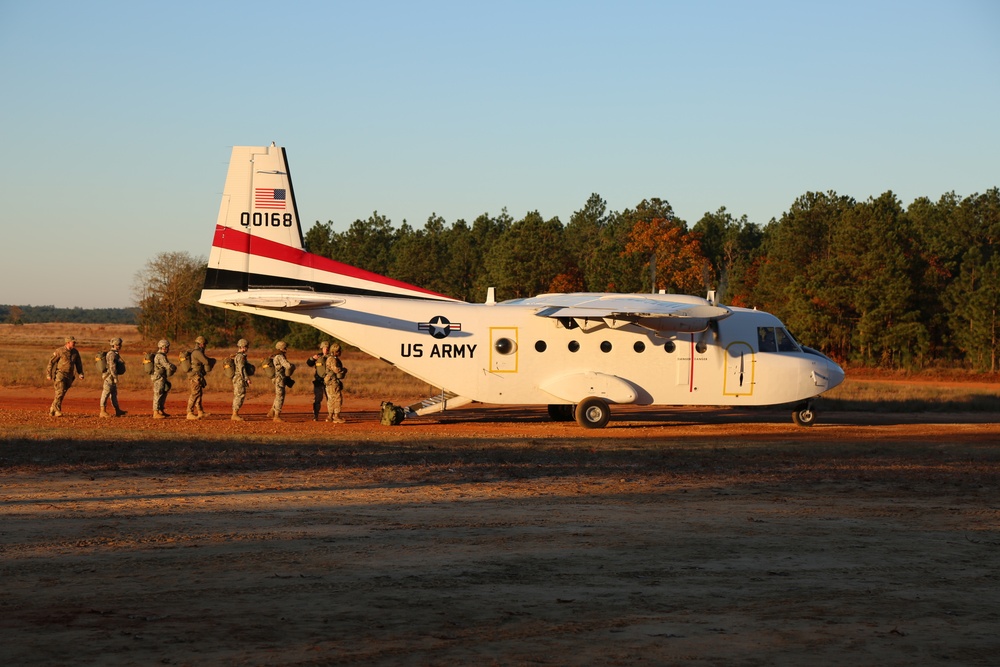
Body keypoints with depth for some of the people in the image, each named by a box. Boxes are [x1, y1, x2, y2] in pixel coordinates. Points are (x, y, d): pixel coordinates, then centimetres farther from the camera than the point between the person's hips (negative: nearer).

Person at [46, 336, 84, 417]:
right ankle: (57, 411, -16)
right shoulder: (60, 351, -11)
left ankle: (52, 410, 23)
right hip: (60, 374, -6)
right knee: (60, 392, -17)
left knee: (62, 393, 10)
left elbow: (78, 363, 15)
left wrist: (80, 374, 2)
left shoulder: (75, 352, 5)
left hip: (69, 376, 6)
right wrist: (48, 374, -6)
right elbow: (51, 362, -5)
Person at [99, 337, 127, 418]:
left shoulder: (115, 354, 16)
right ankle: (103, 412, -5)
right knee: (106, 393, -7)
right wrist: (115, 377, -23)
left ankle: (118, 411, 20)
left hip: (112, 376, 11)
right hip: (110, 376, -11)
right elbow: (112, 367, -23)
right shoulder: (112, 354, -16)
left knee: (114, 394, 14)